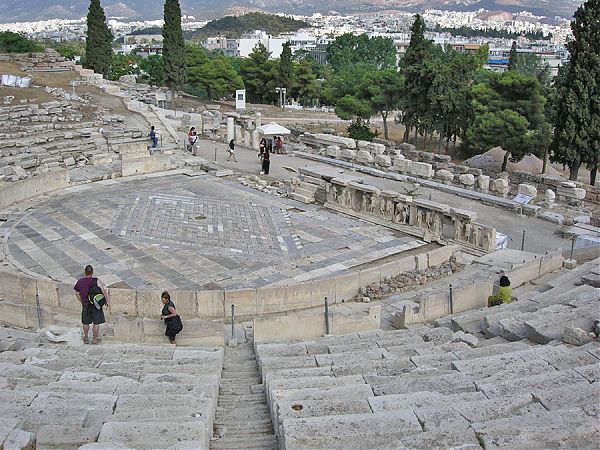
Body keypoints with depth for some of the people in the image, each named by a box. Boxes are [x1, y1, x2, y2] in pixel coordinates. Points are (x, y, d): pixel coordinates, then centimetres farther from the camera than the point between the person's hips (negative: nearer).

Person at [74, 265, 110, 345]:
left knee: (86, 322, 20)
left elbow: (77, 293, 7)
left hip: (85, 305, 3)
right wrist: (108, 301, -10)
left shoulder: (80, 282, -3)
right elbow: (104, 291, -20)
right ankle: (94, 339, 16)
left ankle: (86, 338, 33)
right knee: (96, 323, 9)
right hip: (96, 305, -3)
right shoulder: (96, 281, -13)